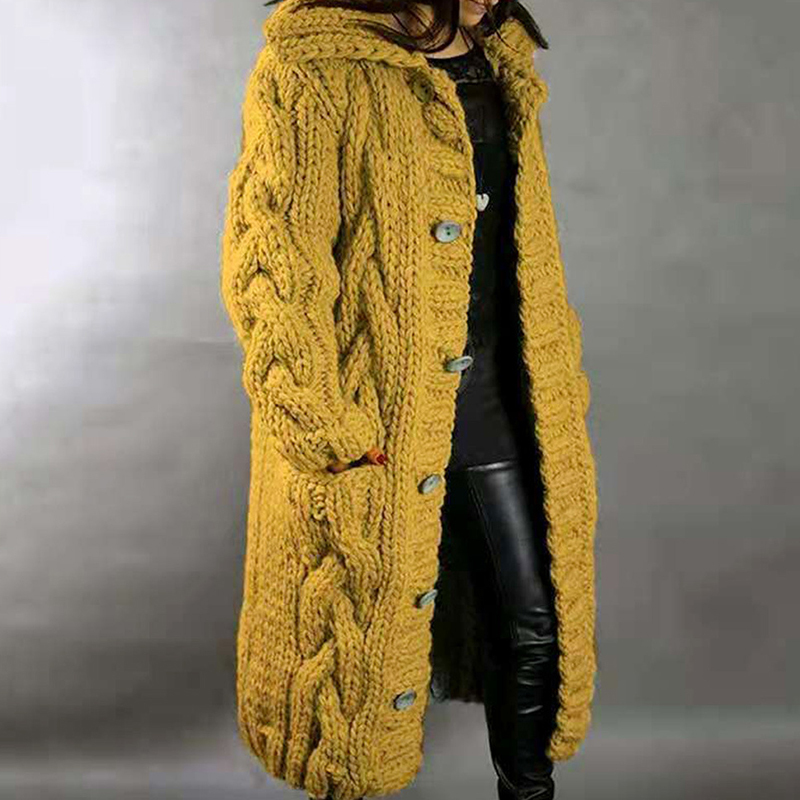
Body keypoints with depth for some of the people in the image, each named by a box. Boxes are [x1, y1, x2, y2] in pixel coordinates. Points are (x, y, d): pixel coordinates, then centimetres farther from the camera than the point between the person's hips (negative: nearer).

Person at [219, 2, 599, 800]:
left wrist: (561, 386, 14)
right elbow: (268, 266, -17)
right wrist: (333, 438, -19)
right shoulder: (312, 67, -12)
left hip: (498, 411, 6)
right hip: (380, 429, -6)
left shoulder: (500, 67, 12)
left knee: (535, 626, 13)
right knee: (370, 635, 10)